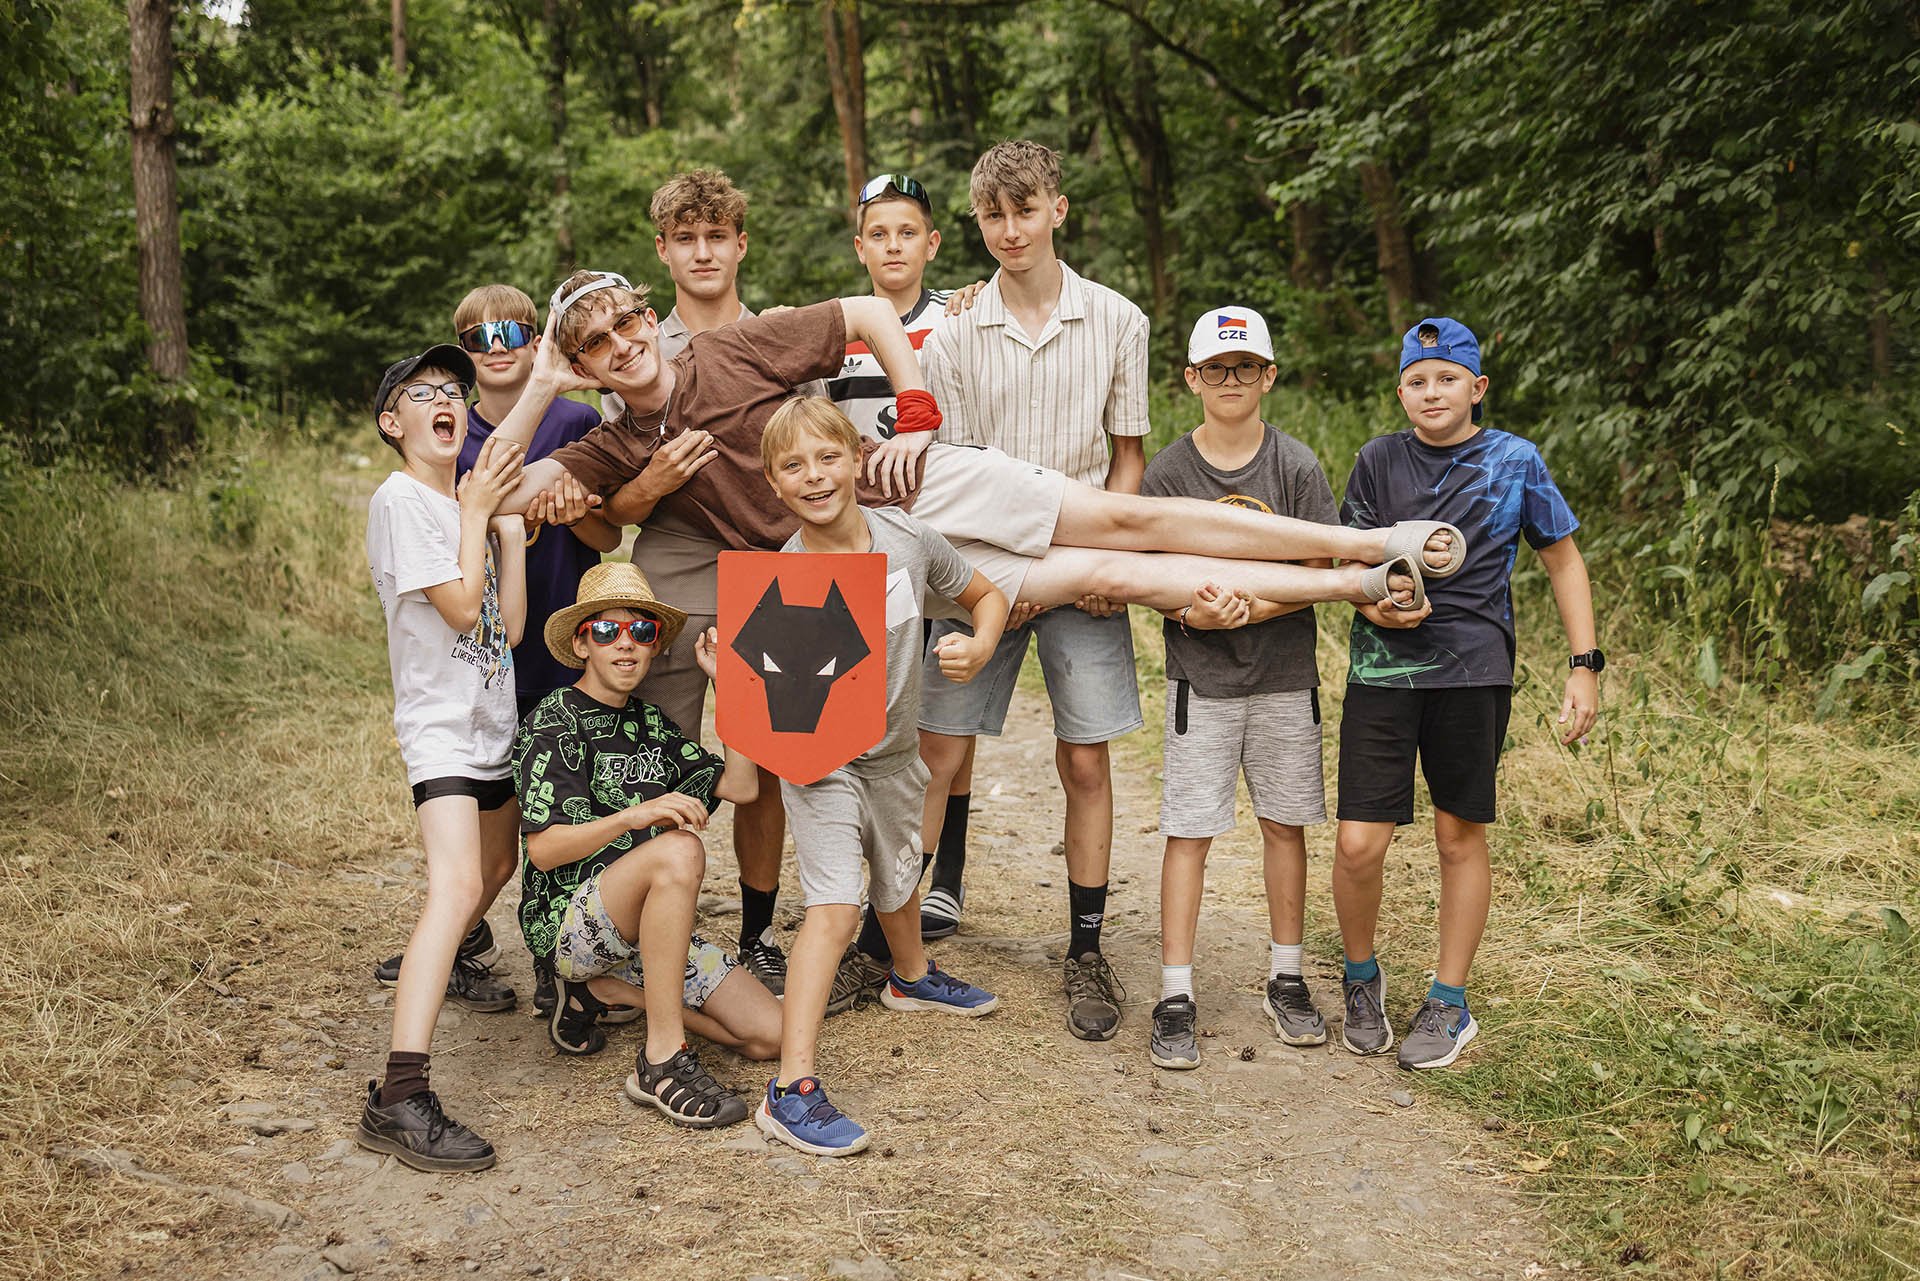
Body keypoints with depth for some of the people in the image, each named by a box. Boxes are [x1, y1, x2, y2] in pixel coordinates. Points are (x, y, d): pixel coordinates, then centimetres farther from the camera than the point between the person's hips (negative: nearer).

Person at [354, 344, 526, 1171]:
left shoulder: (472, 501, 12)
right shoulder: (401, 499, -11)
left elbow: (508, 625, 4)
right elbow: (459, 607, -18)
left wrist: (508, 524, 0)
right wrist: (476, 510, -11)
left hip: (491, 721, 9)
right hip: (439, 724, -9)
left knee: (496, 867, 26)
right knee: (457, 886, -26)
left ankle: (443, 969, 55)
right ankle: (398, 1098, -31)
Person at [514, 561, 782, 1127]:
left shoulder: (650, 721, 14)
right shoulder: (553, 723, -7)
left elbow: (740, 785, 6)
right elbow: (544, 848, -18)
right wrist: (636, 815, -33)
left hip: (651, 928, 7)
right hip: (567, 924, -7)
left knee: (767, 1033, -9)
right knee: (679, 851, -36)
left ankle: (600, 991, 8)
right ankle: (663, 1060, -31)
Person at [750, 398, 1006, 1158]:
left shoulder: (908, 539, -14)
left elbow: (986, 595, 2)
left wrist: (979, 647, -17)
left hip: (894, 751, 5)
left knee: (898, 881, 28)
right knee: (835, 907, -20)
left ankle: (912, 978, 59)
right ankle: (792, 1090, -19)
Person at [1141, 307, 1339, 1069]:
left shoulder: (1296, 466, -1)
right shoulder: (1167, 472, -1)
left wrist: (1249, 609, -21)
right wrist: (1193, 612, -22)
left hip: (1285, 673, 1)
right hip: (1201, 677, -1)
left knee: (1284, 823, 9)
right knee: (1187, 831, -2)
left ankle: (1285, 980, 24)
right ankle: (1176, 998, 5)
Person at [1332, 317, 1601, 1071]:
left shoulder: (1514, 462, 1)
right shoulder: (1378, 461, 5)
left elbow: (1563, 560, 8)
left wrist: (1585, 666, 2)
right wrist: (1374, 602, -13)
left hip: (1473, 669, 0)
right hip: (1383, 666, 1)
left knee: (1461, 838, 8)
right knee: (1358, 843, -6)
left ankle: (1449, 1003, 24)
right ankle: (1362, 979, 21)